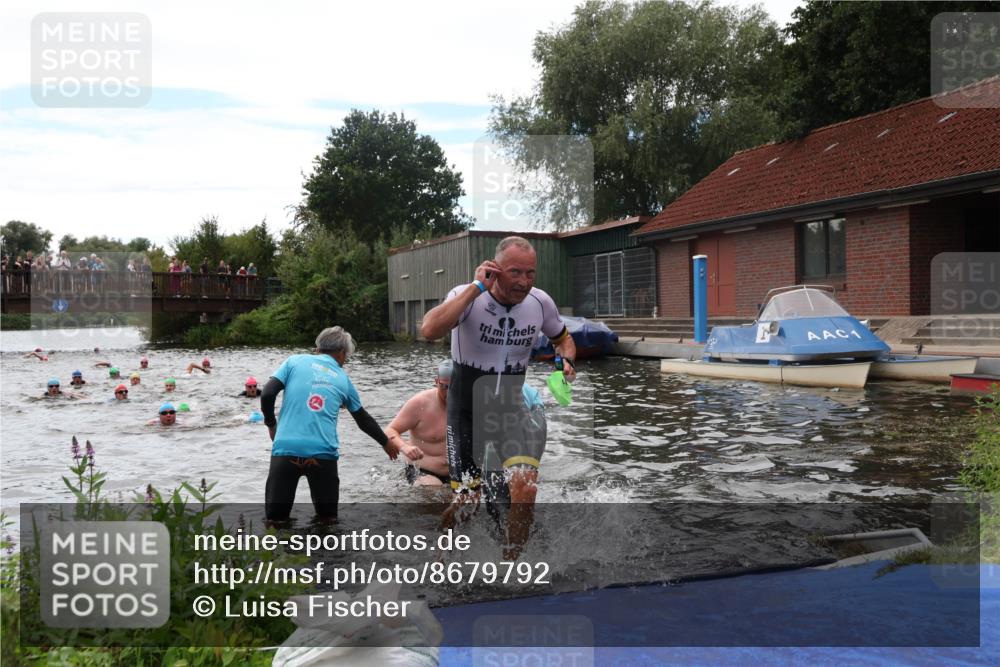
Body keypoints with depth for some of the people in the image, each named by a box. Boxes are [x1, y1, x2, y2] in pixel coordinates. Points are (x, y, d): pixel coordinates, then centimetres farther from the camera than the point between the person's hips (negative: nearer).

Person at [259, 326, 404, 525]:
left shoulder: (295, 361, 10)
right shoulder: (343, 378, 16)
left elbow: (267, 395, -1)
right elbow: (364, 420, 26)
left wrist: (271, 424, 17)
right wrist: (386, 443, 42)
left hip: (286, 449, -1)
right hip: (323, 453, 1)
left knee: (274, 520, 8)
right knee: (328, 518, 16)